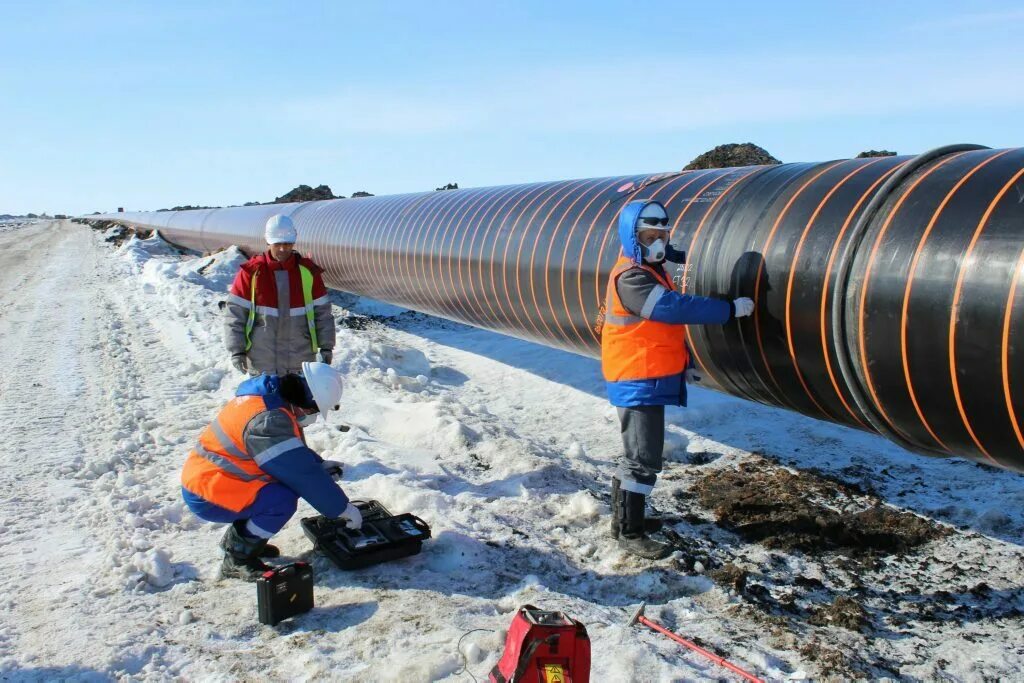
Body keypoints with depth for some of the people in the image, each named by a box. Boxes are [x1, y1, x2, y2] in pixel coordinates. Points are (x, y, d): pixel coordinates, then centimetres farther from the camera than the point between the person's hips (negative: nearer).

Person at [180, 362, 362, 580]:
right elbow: (304, 476, -25)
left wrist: (319, 465, 12)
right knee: (283, 499, -24)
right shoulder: (267, 420, -28)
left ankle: (236, 539, 16)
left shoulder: (273, 396, 2)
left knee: (291, 481, 6)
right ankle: (236, 560, -5)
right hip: (205, 496, -10)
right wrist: (343, 508, -16)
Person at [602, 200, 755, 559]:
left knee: (639, 452, 18)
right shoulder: (631, 277, -18)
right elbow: (677, 308, -27)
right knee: (643, 458, -6)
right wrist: (731, 309, -22)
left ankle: (625, 517, 30)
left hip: (649, 381, 11)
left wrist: (684, 363, 18)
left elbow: (668, 323, 21)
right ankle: (630, 533, 2)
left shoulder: (650, 272, 15)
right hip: (638, 383, -11)